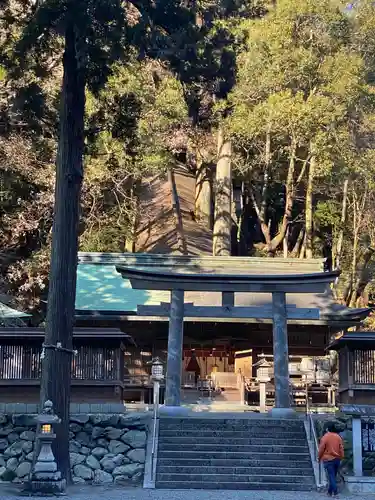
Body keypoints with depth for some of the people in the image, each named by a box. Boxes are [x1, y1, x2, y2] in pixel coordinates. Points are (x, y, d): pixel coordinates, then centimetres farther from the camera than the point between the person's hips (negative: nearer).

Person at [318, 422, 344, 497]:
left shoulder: (325, 437, -12)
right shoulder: (338, 437, 2)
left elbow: (321, 449, -7)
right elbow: (341, 448, 6)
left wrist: (319, 458, 6)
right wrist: (341, 457, 16)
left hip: (328, 460, -5)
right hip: (337, 459, 5)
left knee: (331, 476, -2)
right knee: (333, 476, 14)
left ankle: (335, 492, -9)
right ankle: (330, 491, 21)